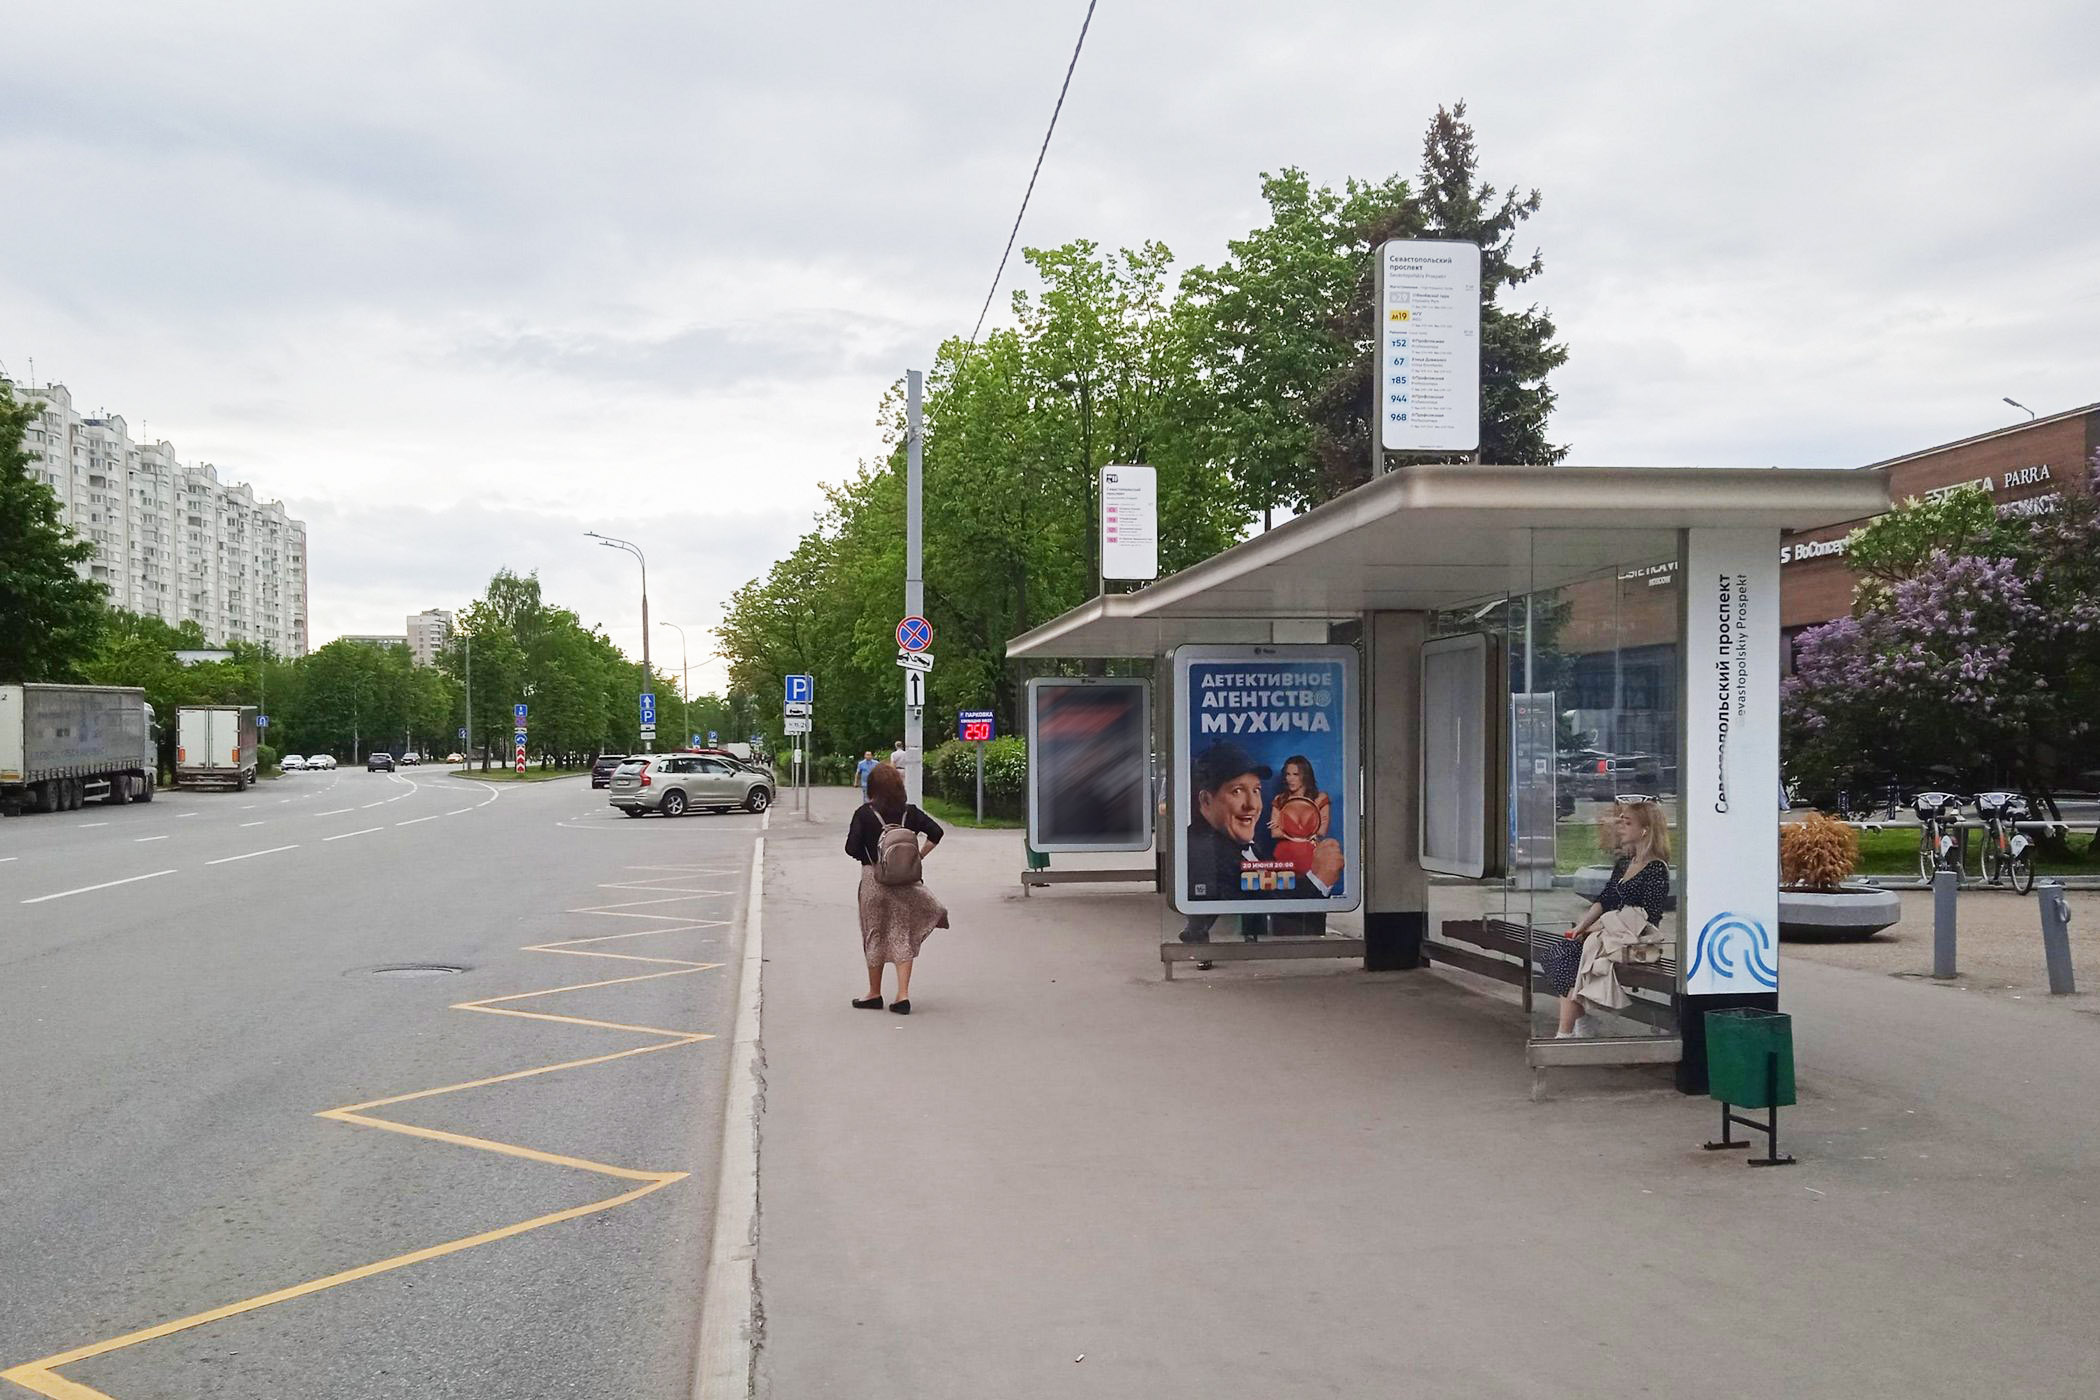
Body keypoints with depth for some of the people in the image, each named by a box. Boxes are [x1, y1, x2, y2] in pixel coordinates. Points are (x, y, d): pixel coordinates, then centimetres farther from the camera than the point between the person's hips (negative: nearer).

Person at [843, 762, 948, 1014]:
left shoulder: (865, 813, -8)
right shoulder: (909, 812, 0)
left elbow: (852, 848, -12)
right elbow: (935, 832, -3)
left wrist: (868, 859, 6)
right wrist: (918, 856, 3)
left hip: (874, 879, -2)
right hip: (906, 880, 2)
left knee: (874, 936, 11)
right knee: (903, 936, 6)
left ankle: (874, 994, 20)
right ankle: (903, 995, -1)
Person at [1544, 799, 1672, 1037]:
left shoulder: (1656, 869, -10)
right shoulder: (1623, 863, 17)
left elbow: (1648, 915, -15)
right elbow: (1604, 901, 14)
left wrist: (1600, 926, -14)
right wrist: (1582, 925, -3)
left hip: (1634, 940, -9)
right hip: (1609, 932, 9)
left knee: (1568, 959, -24)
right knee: (1558, 952, -13)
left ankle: (1564, 1033, -21)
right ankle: (1582, 1021, -12)